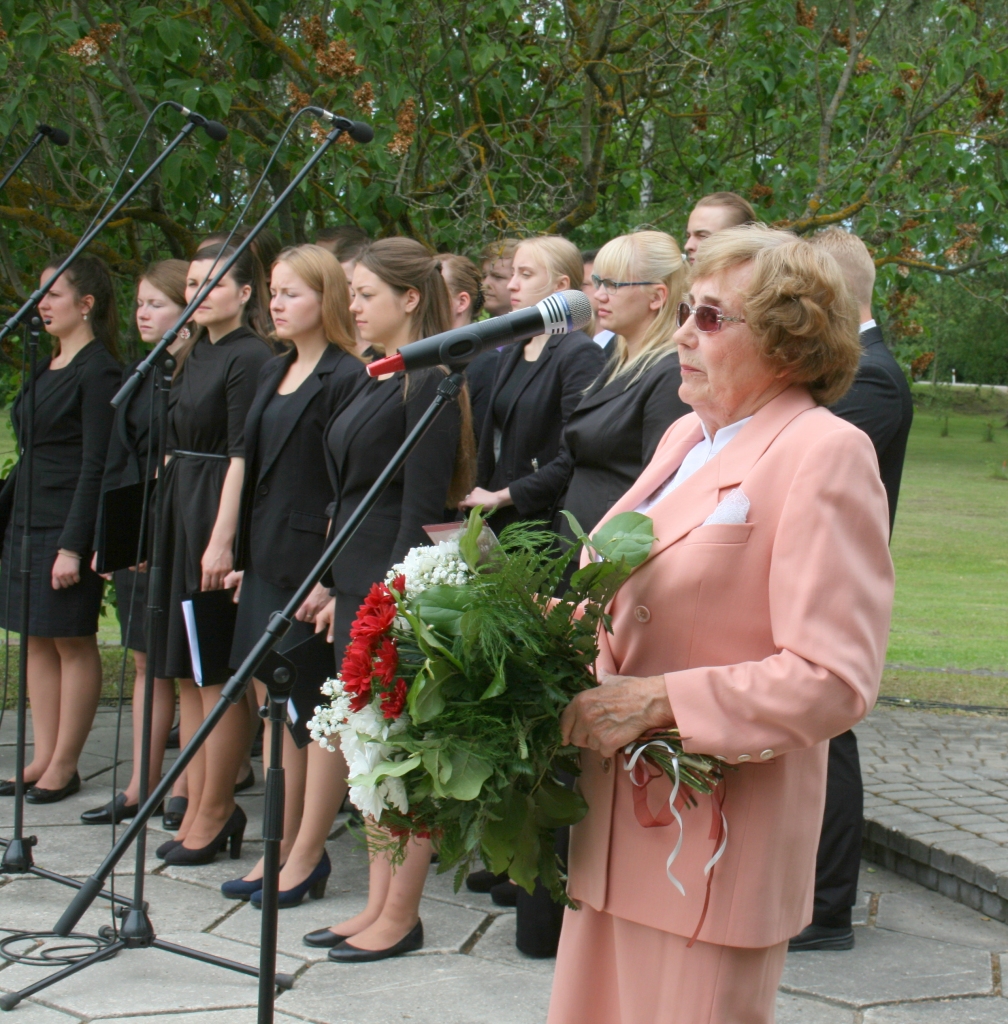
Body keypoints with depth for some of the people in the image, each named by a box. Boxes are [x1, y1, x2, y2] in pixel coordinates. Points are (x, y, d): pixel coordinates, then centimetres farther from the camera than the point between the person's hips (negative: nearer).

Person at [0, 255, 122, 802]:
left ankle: (63, 766, 6)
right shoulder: (47, 367, 14)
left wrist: (73, 546, -19)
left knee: (73, 642, 0)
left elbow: (95, 466, -16)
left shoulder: (98, 371, -12)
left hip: (67, 525, -9)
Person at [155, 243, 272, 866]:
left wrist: (222, 539, -21)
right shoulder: (196, 356, 16)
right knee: (187, 672, 11)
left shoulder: (250, 358, -11)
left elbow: (242, 456, -16)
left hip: (221, 514, -9)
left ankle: (214, 814, 6)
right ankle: (199, 809, 17)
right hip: (179, 512, 9)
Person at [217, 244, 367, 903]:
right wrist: (242, 553, 15)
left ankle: (308, 857, 8)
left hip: (315, 559, -9)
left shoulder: (347, 379, -11)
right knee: (273, 703, 12)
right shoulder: (273, 374, 16)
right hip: (268, 559, 9)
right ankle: (282, 849, 20)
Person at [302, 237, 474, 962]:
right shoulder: (379, 381, 16)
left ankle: (401, 916, 6)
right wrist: (338, 589, 18)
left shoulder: (430, 382, -12)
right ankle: (378, 905, 19)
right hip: (361, 586, 10)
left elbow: (423, 505, -17)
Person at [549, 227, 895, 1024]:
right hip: (618, 824, 8)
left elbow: (833, 682, -19)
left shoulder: (827, 454, -11)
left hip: (715, 840, -8)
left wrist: (656, 702, -21)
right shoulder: (687, 437, 16)